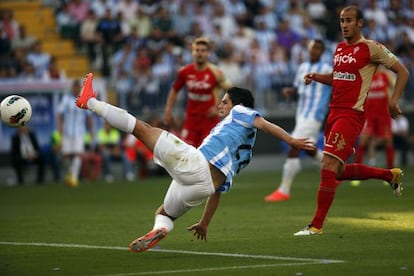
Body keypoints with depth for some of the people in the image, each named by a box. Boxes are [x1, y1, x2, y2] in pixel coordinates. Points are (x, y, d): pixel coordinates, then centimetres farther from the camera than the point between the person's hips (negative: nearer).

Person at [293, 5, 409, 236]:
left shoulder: (371, 48, -7)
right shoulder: (339, 48, 15)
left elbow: (402, 72, -3)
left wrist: (394, 100, -15)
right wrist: (316, 77, 11)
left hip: (352, 114, -9)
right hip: (335, 112, 9)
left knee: (329, 165, -16)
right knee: (340, 171, 13)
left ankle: (316, 225, -12)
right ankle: (391, 175, 34)